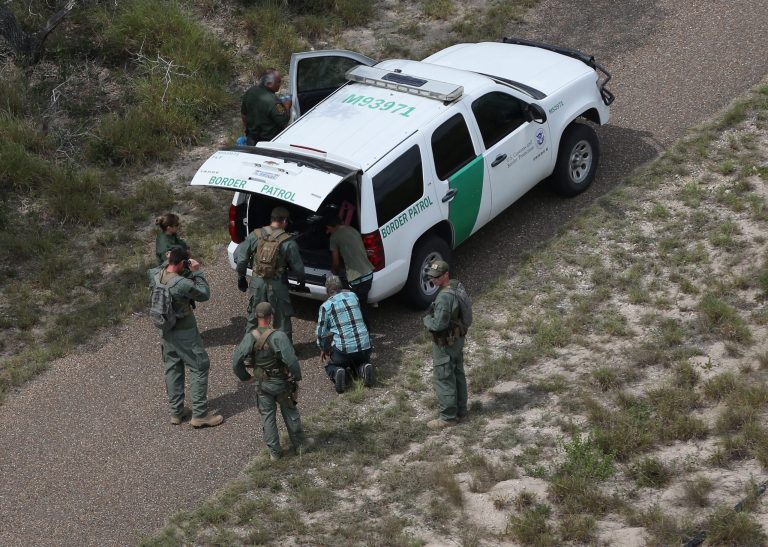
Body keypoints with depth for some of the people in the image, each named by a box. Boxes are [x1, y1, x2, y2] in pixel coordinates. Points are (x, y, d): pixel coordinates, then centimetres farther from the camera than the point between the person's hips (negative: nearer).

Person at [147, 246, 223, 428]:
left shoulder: (155, 275, -10)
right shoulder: (183, 284, -29)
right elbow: (204, 294, -14)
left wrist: (166, 262, 3)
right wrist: (197, 272, -12)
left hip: (166, 331, 7)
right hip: (185, 333, -7)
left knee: (172, 369, 18)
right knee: (199, 368, 5)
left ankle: (176, 412, 27)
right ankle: (199, 414, 7)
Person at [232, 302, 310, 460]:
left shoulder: (250, 337, -12)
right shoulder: (278, 336, -23)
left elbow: (236, 360, -12)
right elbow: (291, 360, -27)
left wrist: (246, 377, 3)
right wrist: (297, 377, -11)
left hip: (262, 385, 2)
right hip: (282, 383, -2)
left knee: (267, 416, 15)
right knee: (290, 413, 18)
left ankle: (274, 451, 21)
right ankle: (299, 443, 34)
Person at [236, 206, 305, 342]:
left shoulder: (255, 236, -6)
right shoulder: (288, 242, -14)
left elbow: (242, 259, -1)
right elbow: (297, 266, -8)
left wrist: (241, 277, 14)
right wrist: (301, 280, 12)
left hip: (257, 283, 3)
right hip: (278, 285, -3)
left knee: (253, 316, 19)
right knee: (282, 318, 13)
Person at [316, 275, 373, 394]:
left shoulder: (325, 306, -2)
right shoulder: (353, 296, 10)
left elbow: (321, 332, 3)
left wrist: (323, 349, 23)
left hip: (343, 349, -3)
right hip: (365, 347, 3)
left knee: (331, 366, 27)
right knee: (359, 360, 34)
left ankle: (337, 372, -9)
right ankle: (363, 368, -1)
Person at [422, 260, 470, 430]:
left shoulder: (444, 297, -30)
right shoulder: (457, 285, 0)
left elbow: (438, 325, -30)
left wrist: (427, 319, -10)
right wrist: (432, 318, 8)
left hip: (445, 344, -9)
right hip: (458, 339, 9)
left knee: (443, 379, 3)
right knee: (458, 375, 19)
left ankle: (448, 417, 11)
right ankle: (460, 410, 32)